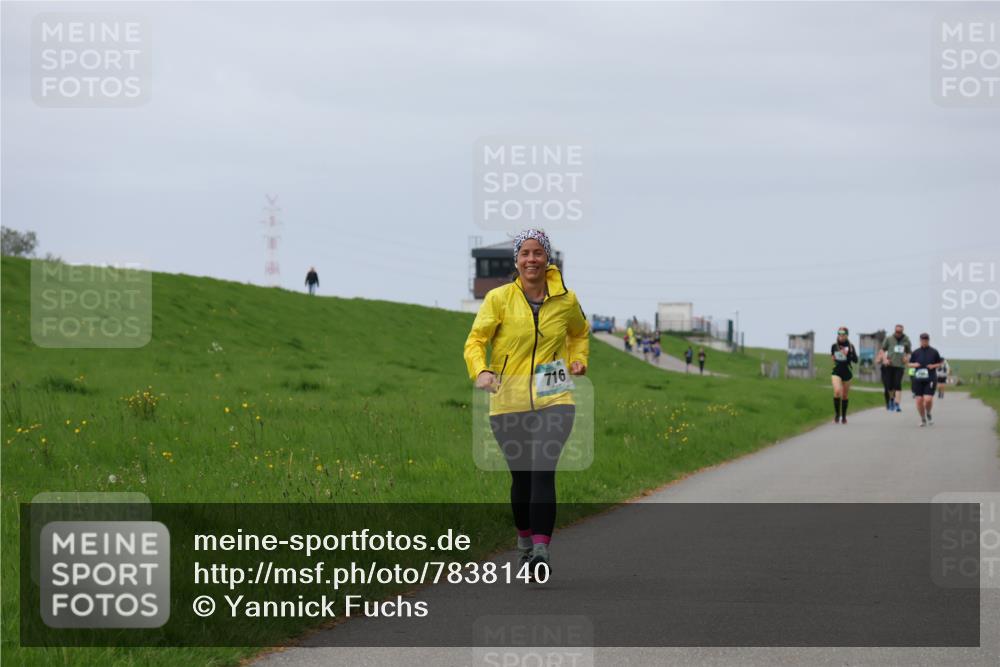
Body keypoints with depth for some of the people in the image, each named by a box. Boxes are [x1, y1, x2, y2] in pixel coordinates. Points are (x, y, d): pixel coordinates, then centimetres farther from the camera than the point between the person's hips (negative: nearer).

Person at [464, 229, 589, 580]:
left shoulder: (566, 301, 4)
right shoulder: (499, 298, -2)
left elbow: (580, 333, 26)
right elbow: (475, 341, -4)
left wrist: (578, 360, 8)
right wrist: (481, 371, -22)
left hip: (554, 399, 0)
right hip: (508, 401, 1)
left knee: (543, 472, -17)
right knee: (521, 475, 10)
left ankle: (540, 551, -24)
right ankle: (525, 541, 35)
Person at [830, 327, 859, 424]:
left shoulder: (850, 346, -6)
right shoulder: (834, 346, 1)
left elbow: (855, 360, -10)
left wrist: (849, 354, -24)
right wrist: (833, 358, 4)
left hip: (847, 372, 0)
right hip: (836, 372, 0)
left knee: (845, 395, 9)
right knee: (837, 391, -22)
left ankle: (844, 416, 24)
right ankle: (837, 414, -9)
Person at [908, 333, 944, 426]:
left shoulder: (934, 352, 3)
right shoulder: (916, 352, 8)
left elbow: (940, 363, 12)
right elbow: (909, 364, 15)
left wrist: (934, 366, -8)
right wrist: (914, 365, -7)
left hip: (930, 379, -2)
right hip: (918, 379, 2)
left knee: (928, 399, -14)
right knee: (919, 400, -3)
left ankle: (928, 414, 17)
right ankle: (923, 419, 16)